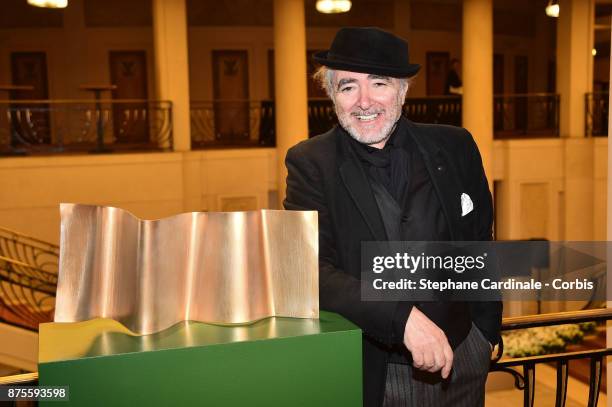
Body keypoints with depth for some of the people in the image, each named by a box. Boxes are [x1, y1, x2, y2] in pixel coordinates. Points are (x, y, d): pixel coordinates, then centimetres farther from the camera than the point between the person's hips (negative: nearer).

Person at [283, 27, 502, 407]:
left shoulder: (455, 147, -2)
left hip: (460, 360, 3)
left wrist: (487, 333, 13)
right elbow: (312, 270, -21)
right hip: (369, 373, -2)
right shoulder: (310, 163, -11)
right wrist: (404, 318, -31)